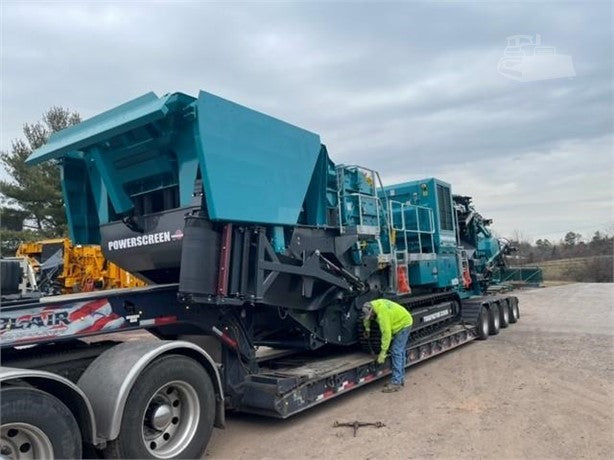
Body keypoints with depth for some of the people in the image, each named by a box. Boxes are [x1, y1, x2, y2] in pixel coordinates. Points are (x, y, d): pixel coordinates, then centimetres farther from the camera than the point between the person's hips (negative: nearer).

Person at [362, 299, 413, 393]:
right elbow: (366, 317, 17)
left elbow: (386, 333, -31)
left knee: (396, 352, -12)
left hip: (403, 324, -10)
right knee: (400, 351, 13)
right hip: (404, 322, 10)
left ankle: (396, 382, -12)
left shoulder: (382, 313, -34)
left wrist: (382, 353, -27)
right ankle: (401, 378, 21)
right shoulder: (372, 305, -8)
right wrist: (367, 328, 16)